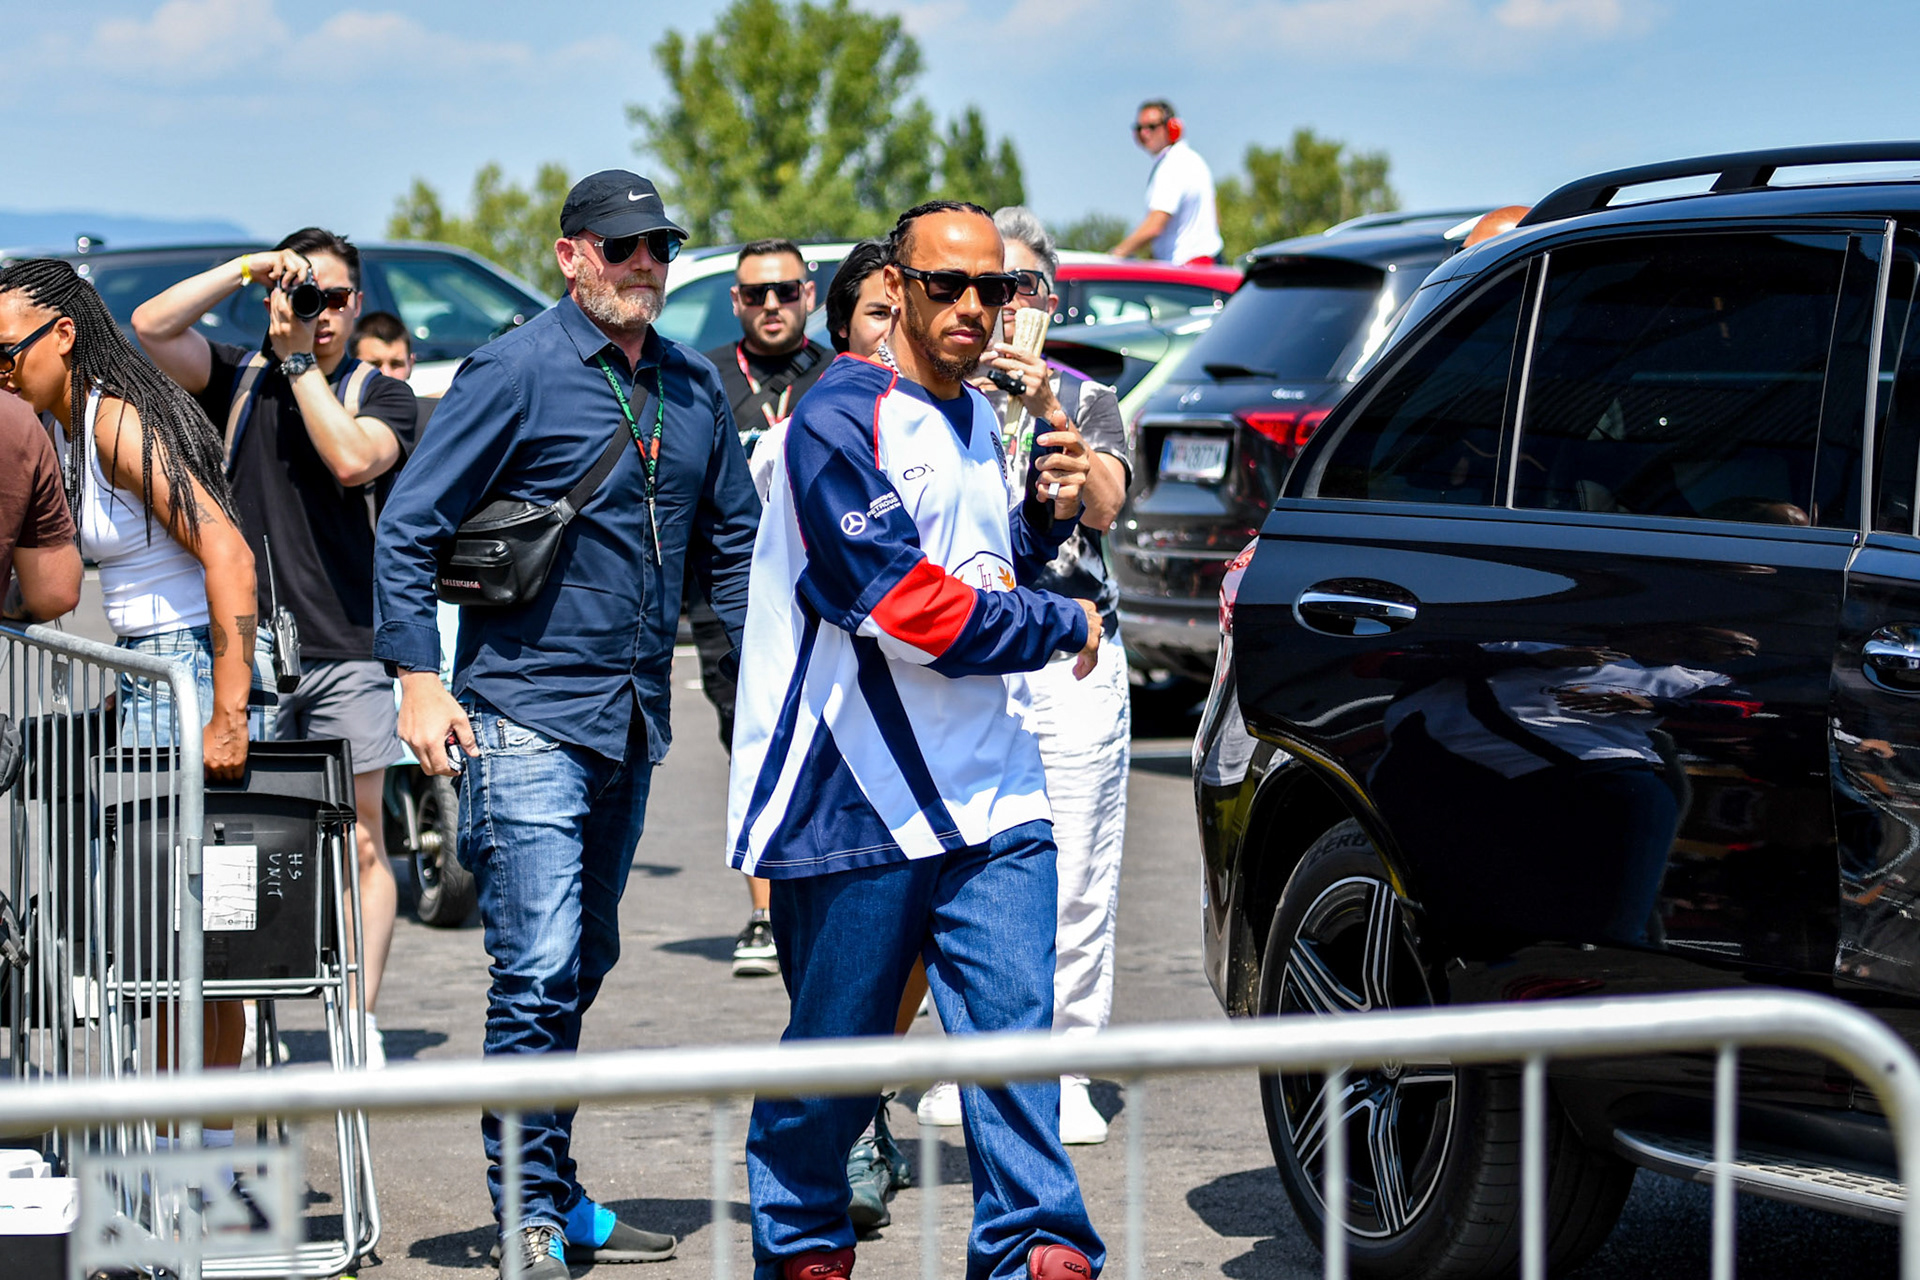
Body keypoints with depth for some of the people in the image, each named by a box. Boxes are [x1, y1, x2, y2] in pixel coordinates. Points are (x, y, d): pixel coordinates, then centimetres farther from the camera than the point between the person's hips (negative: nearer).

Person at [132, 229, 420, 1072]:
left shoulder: (381, 396, 7)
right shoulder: (239, 379, 11)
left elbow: (353, 460, -14)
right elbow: (152, 325, -3)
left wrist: (299, 361, -7)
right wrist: (247, 268, -5)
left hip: (346, 649, -1)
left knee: (359, 842, -1)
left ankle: (361, 1023, 2)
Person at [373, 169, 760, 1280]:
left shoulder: (695, 388, 10)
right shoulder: (516, 373, -8)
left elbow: (733, 542, 21)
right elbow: (410, 528, -7)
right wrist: (419, 678, -14)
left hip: (635, 721, 7)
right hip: (526, 717, -7)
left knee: (582, 965, 14)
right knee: (540, 967, -12)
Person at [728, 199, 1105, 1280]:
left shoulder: (978, 416, 15)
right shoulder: (842, 421, -11)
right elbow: (908, 603, -18)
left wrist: (1044, 517, 7)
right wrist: (1063, 625, -7)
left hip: (994, 788, 6)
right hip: (864, 789, -6)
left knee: (1015, 1023, -6)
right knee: (839, 1039, 6)